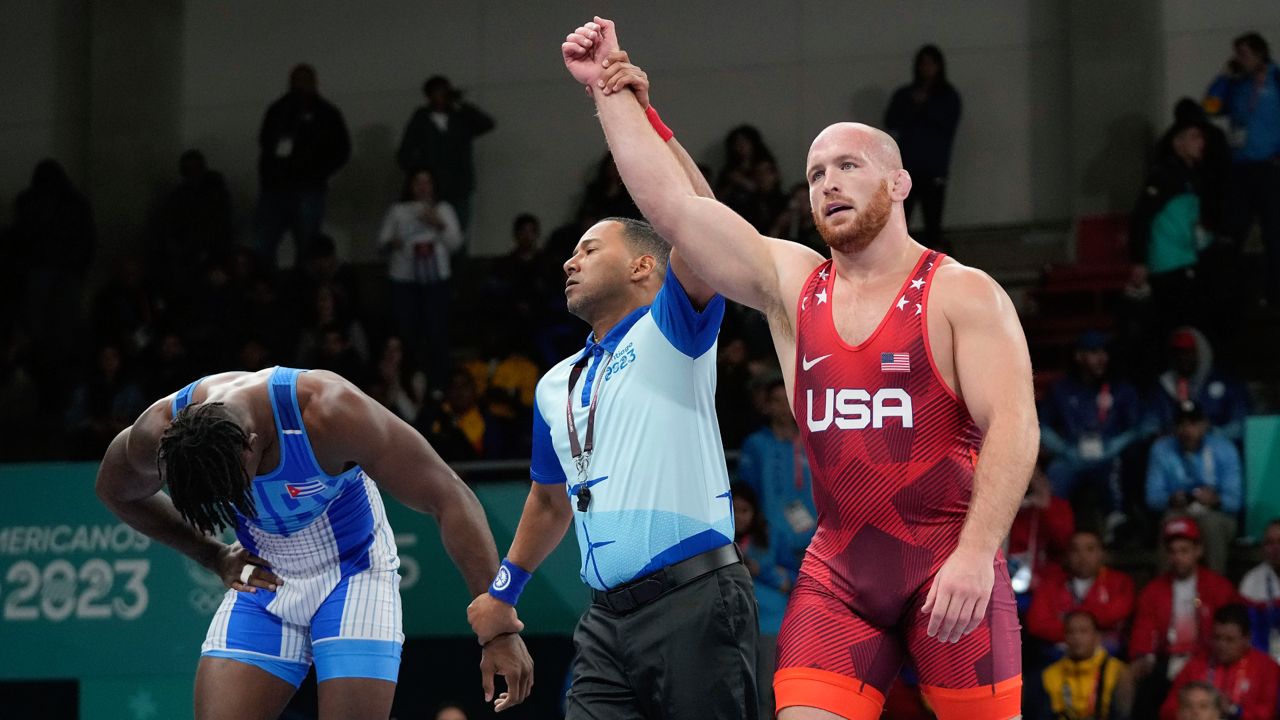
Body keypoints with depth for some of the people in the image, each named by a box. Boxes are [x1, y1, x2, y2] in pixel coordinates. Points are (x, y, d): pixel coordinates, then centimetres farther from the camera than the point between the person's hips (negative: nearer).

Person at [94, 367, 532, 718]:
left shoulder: (327, 412, -33)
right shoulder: (158, 434, -22)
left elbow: (450, 500, -27)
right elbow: (115, 491, 5)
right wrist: (214, 557, -1)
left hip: (352, 575, -3)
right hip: (262, 579, 4)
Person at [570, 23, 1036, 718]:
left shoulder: (963, 295, -3)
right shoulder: (789, 283, 10)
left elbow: (1013, 426, -13)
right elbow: (671, 204, 4)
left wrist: (977, 553, -25)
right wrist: (611, 93, 0)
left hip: (948, 564, -4)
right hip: (838, 569, 4)